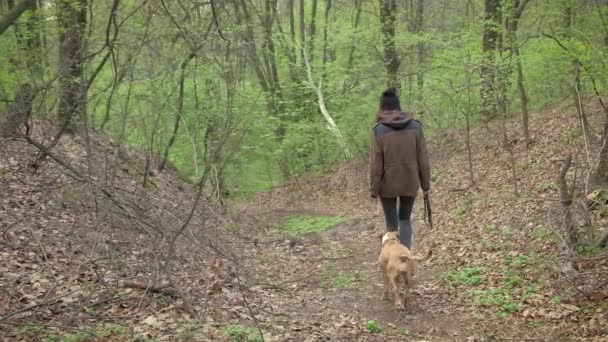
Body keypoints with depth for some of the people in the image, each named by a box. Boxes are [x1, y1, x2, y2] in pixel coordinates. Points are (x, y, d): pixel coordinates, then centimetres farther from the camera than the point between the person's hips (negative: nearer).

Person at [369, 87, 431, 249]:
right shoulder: (415, 126, -4)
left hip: (388, 185, -2)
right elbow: (423, 159, -1)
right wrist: (425, 184, 7)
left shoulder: (379, 130, -11)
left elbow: (376, 163, -11)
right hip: (410, 183, 2)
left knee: (392, 224, 11)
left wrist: (374, 188, -3)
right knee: (405, 219, 20)